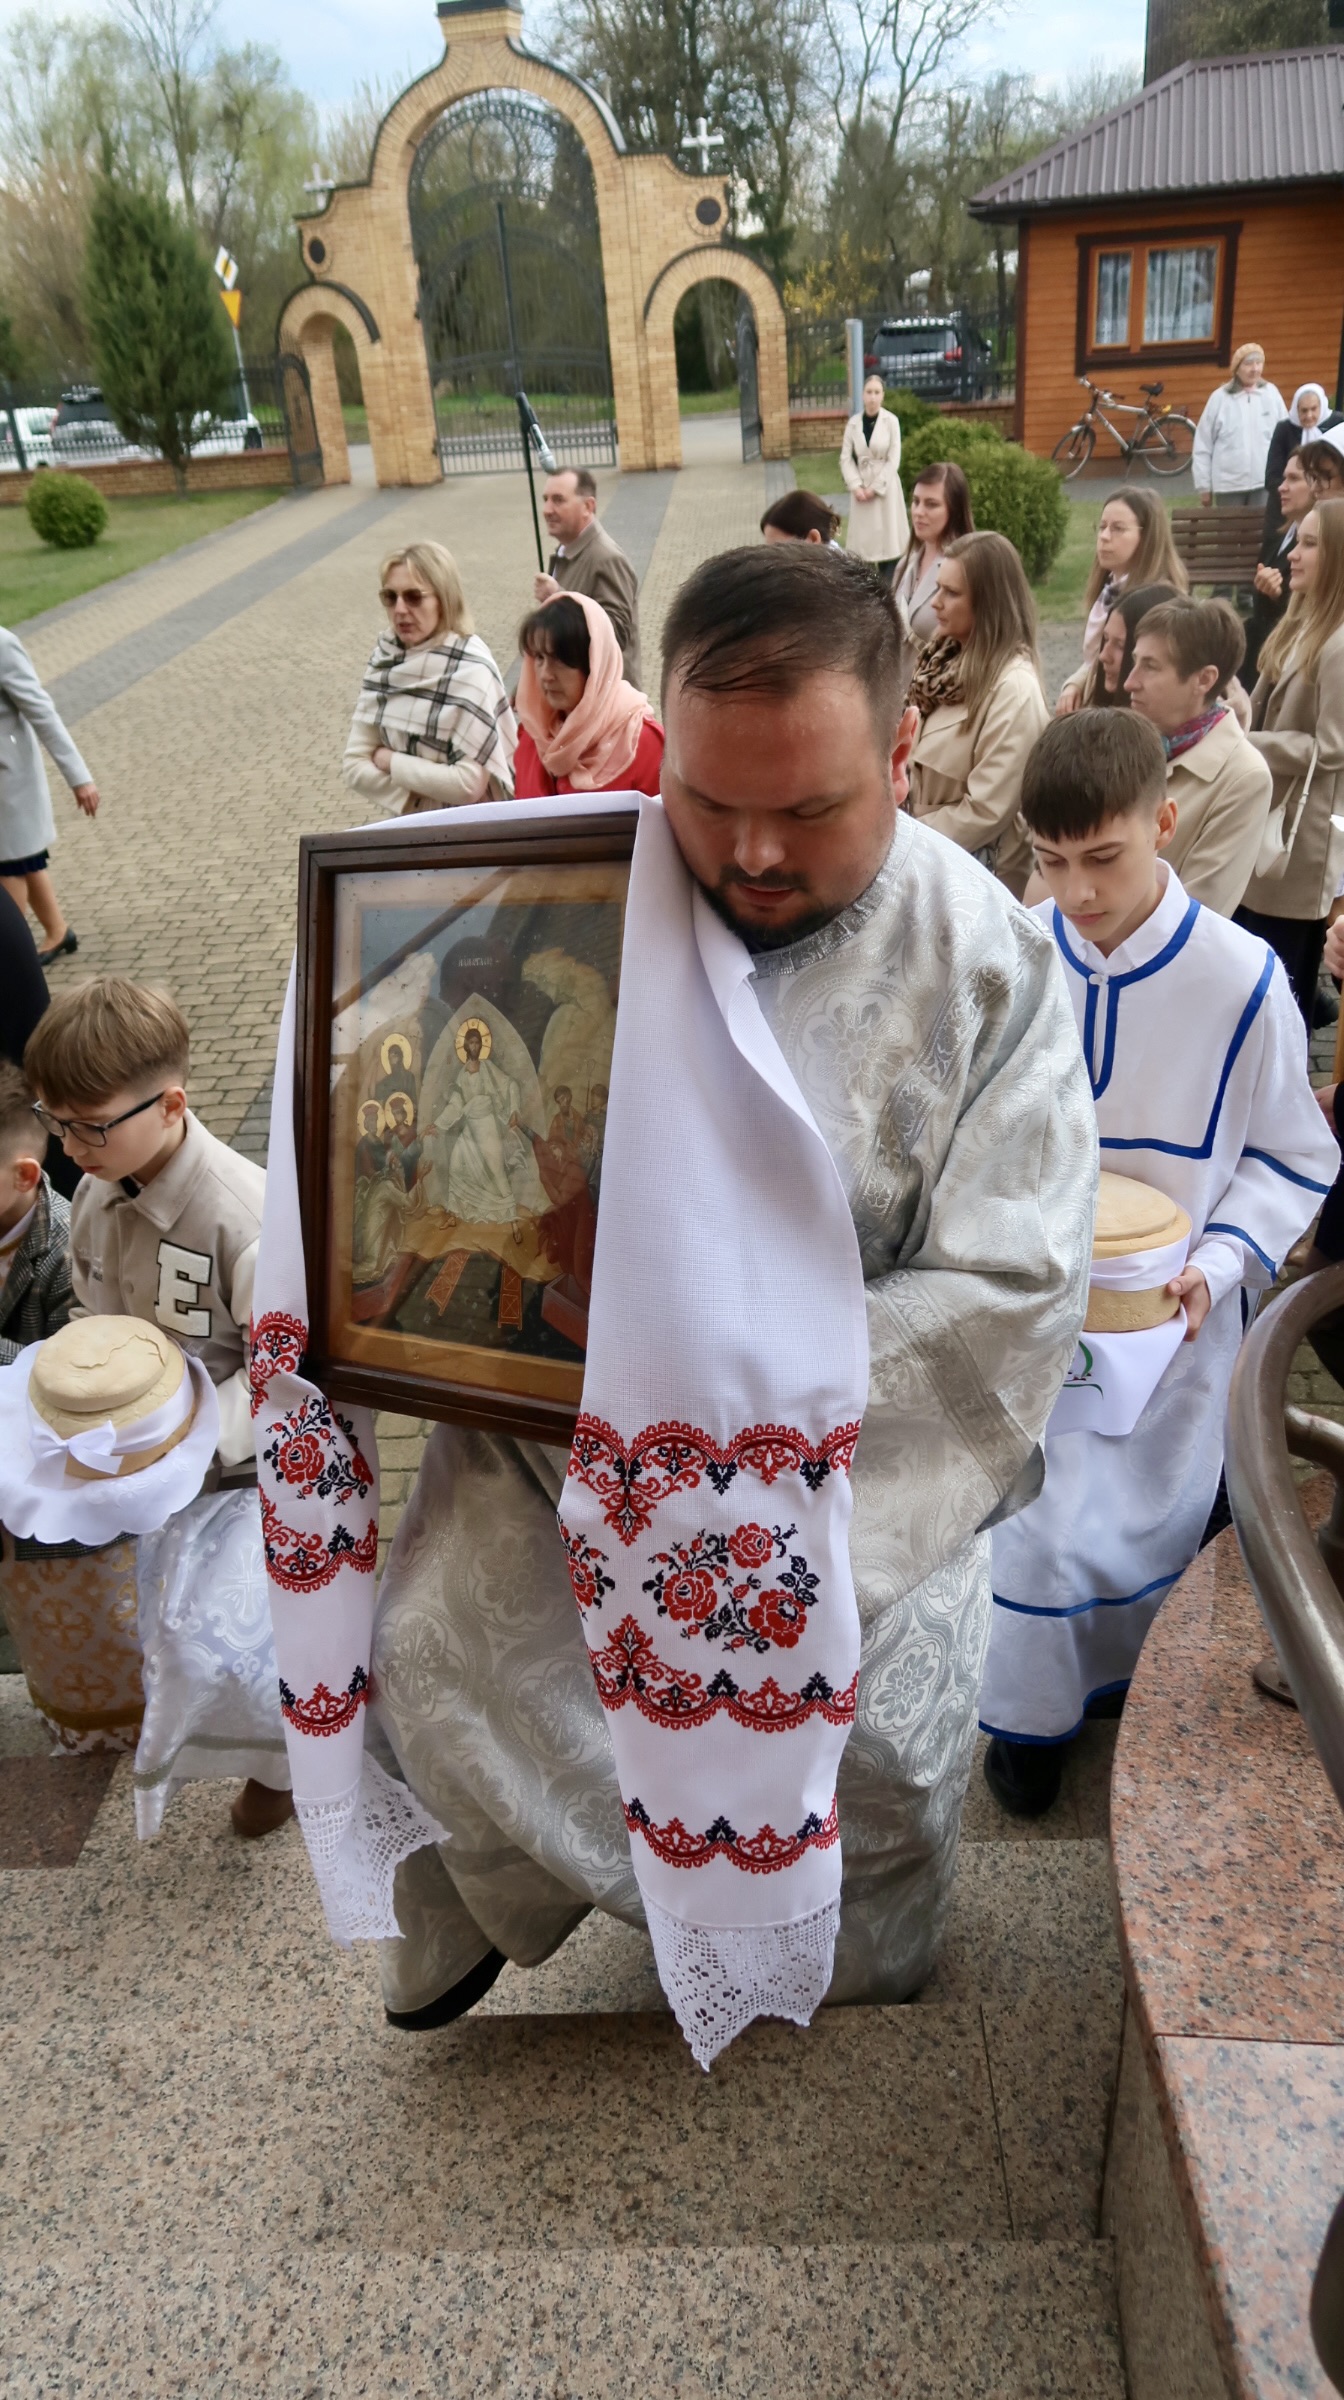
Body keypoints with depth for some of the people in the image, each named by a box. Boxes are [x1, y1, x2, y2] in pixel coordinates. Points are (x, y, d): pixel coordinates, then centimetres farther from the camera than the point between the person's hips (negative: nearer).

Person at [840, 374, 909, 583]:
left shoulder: (891, 421, -6)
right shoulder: (854, 422, 0)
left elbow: (894, 460, -7)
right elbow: (846, 458, 2)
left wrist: (875, 487, -11)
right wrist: (856, 486, -10)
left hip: (886, 487, -2)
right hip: (861, 487, 2)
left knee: (887, 538, -2)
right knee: (863, 538, 2)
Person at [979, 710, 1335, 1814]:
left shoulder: (1243, 981, -16)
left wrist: (1216, 1265, -18)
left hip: (1165, 1321, 0)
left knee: (1153, 1511, 18)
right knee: (1032, 1515, 8)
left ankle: (1134, 1683, 46)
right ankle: (1031, 1714, 33)